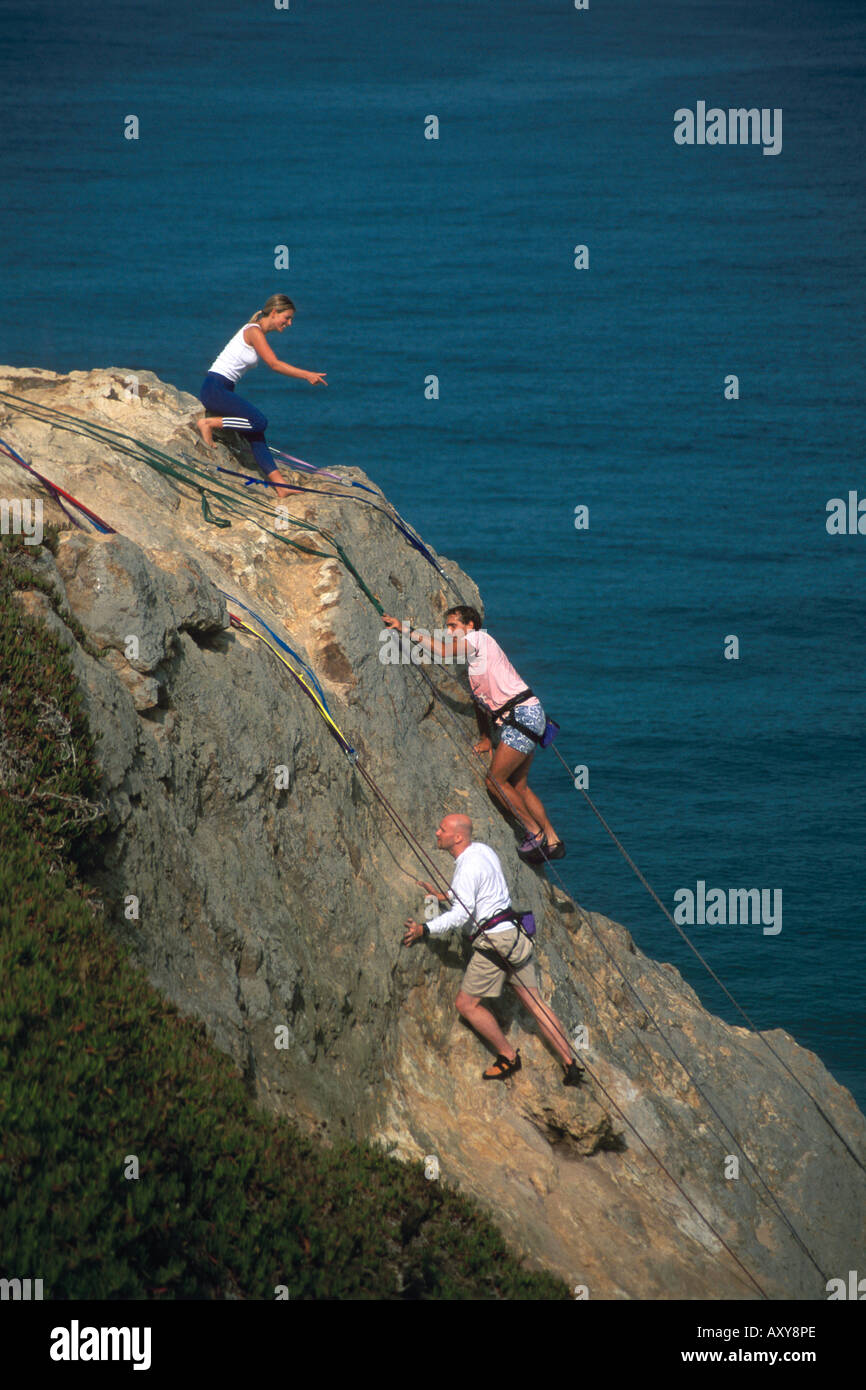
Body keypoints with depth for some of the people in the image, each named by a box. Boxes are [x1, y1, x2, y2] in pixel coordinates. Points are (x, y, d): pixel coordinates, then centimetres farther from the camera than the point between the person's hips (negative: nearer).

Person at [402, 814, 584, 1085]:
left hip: (494, 940, -10)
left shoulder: (468, 866, -15)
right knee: (534, 1003, 9)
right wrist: (446, 896, 27)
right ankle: (570, 1064, 6)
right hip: (515, 935, 10)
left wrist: (425, 929, -18)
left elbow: (462, 913, -21)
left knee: (466, 1004, 2)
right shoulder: (482, 850, 13)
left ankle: (508, 1057, 7)